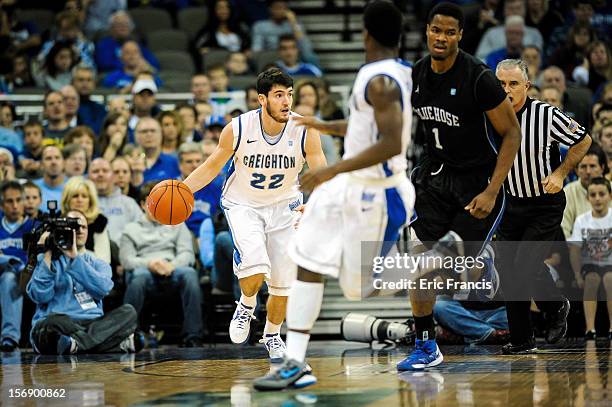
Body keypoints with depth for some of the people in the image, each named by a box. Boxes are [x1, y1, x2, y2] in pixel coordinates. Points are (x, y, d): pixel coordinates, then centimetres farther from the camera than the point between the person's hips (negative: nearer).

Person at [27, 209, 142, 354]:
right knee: (54, 322, -38)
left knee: (128, 311, -23)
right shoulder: (46, 260, 16)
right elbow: (40, 296, -3)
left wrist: (74, 257, -8)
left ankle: (77, 343, -41)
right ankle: (119, 344, -41)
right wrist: (47, 255, -1)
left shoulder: (99, 265, 21)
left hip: (93, 325, 3)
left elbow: (102, 289, -5)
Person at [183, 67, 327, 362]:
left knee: (283, 282, 5)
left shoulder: (305, 131, -18)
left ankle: (272, 336, 32)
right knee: (255, 268, -27)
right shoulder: (237, 129, -20)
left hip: (284, 206, 2)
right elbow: (212, 167, -5)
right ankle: (246, 306, 6)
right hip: (243, 205, -2)